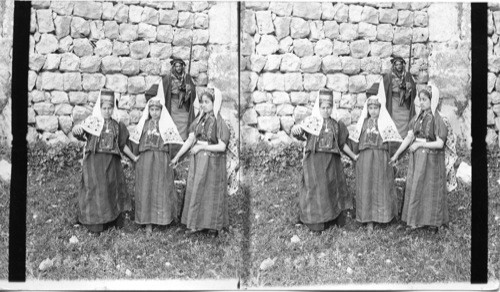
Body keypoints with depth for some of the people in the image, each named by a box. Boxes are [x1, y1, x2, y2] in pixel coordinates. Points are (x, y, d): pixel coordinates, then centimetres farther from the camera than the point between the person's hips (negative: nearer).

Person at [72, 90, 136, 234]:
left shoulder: (117, 124, 7)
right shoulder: (92, 121, -4)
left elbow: (122, 144, 14)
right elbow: (78, 131, -18)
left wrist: (134, 158, 14)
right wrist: (77, 129, -41)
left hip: (112, 162, 4)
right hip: (94, 161, -4)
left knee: (113, 189, 10)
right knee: (96, 189, -4)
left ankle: (114, 219, 24)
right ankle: (95, 223, 4)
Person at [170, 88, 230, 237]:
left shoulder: (219, 122, -11)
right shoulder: (199, 120, 5)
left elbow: (222, 146, -15)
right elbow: (190, 140, 7)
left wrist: (201, 147, -14)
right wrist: (177, 157, 5)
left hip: (212, 162, -5)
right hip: (197, 161, 5)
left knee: (212, 192, 4)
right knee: (195, 190, 7)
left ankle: (214, 226, 17)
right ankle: (195, 224, 17)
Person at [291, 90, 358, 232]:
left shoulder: (336, 124, 9)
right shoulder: (311, 121, -3)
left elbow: (342, 144, 17)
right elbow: (299, 131, -18)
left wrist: (354, 157, 17)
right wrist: (296, 130, -42)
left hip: (332, 161, 4)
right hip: (314, 160, -4)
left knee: (334, 187, 10)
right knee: (316, 188, -4)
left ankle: (334, 218, 23)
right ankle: (315, 222, 4)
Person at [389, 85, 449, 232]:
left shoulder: (437, 119, -11)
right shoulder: (417, 118, 6)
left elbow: (440, 143, -15)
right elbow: (408, 137, 7)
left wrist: (420, 144, -13)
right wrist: (396, 154, 6)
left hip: (431, 159, -5)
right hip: (416, 158, 6)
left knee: (431, 189, 3)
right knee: (415, 187, 8)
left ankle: (433, 221, 14)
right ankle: (416, 219, 18)